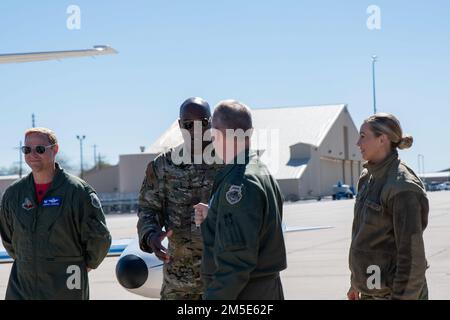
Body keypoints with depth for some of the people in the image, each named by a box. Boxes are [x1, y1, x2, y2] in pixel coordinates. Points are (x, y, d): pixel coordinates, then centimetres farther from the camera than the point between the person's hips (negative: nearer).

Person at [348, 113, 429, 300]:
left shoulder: (402, 187, -17)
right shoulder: (368, 178, 8)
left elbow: (412, 254, -19)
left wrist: (402, 296, -19)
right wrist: (356, 282, 17)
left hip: (393, 291, -8)